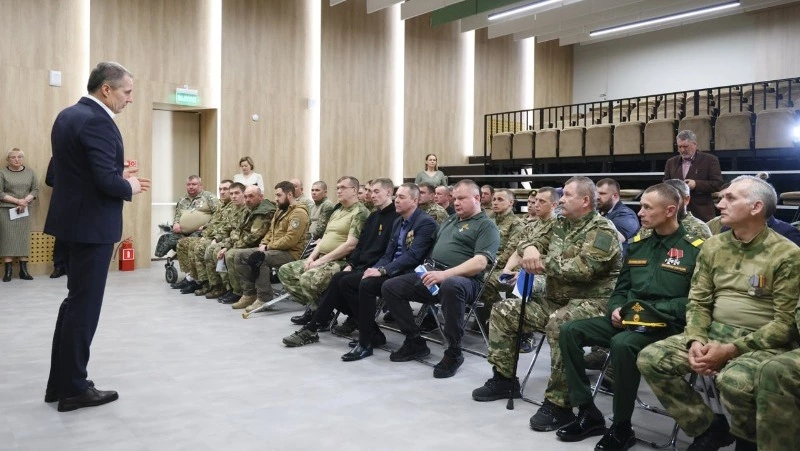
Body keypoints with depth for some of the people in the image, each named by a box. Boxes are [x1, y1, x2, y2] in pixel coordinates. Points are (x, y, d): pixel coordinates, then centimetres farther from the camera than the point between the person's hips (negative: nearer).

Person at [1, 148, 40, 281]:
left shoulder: (30, 172, 8)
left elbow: (36, 190, 4)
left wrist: (24, 202, -11)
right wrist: (17, 201, -14)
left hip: (24, 211, 2)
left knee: (23, 239, 0)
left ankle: (23, 270, 1)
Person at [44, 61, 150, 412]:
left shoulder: (69, 115, 12)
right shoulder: (97, 122, -19)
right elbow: (107, 181, -25)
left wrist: (120, 177, 10)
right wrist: (129, 187, -5)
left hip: (74, 219, 10)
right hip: (92, 224, -10)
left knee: (75, 301, 18)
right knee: (84, 305, -1)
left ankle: (60, 382, 26)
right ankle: (73, 388, 10)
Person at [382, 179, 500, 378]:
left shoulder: (486, 225, -2)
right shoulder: (450, 220, 23)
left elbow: (480, 262, -16)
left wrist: (445, 274, -27)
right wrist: (431, 269, 9)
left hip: (463, 279, -8)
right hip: (433, 274, 8)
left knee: (450, 286, -43)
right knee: (390, 287, -6)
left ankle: (453, 353, -25)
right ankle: (415, 342, 4)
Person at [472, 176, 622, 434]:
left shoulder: (602, 231, -14)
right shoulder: (561, 224, 12)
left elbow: (582, 269, -28)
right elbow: (531, 242, 15)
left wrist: (541, 262, -18)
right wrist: (530, 250, -12)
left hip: (591, 303, -9)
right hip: (554, 299, 9)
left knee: (559, 324, -40)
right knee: (503, 311, 4)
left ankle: (559, 404, -31)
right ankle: (504, 378, 15)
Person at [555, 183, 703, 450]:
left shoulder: (694, 249, -5)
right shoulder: (637, 244, 15)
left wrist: (653, 311, -20)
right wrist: (617, 308, -1)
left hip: (666, 325, -7)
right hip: (628, 319, 7)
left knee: (622, 344, -36)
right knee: (570, 331, -11)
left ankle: (622, 428, -16)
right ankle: (588, 413, -4)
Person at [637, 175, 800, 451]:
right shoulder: (713, 246, 8)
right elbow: (699, 301, 8)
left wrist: (732, 350, -19)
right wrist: (696, 340, -13)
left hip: (763, 344, -5)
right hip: (714, 334, 6)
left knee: (735, 380, -37)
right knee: (650, 359, -14)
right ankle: (708, 428, 3)